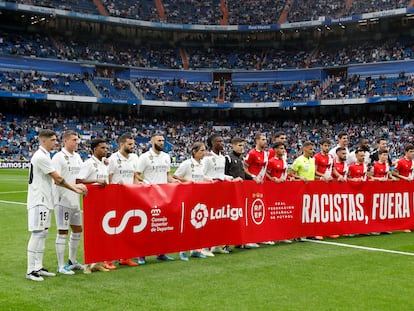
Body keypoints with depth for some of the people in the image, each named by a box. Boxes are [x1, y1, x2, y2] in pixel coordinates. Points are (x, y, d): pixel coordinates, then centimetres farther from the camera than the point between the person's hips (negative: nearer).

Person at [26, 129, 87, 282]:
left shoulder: (44, 156, 15)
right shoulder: (40, 157, -17)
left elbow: (55, 180, 14)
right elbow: (58, 179, -16)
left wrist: (74, 186, 4)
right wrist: (75, 189, -7)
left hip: (44, 201, 10)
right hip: (39, 201, -10)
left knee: (43, 234, 12)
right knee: (37, 234, -7)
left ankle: (38, 267, 18)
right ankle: (30, 271, -2)